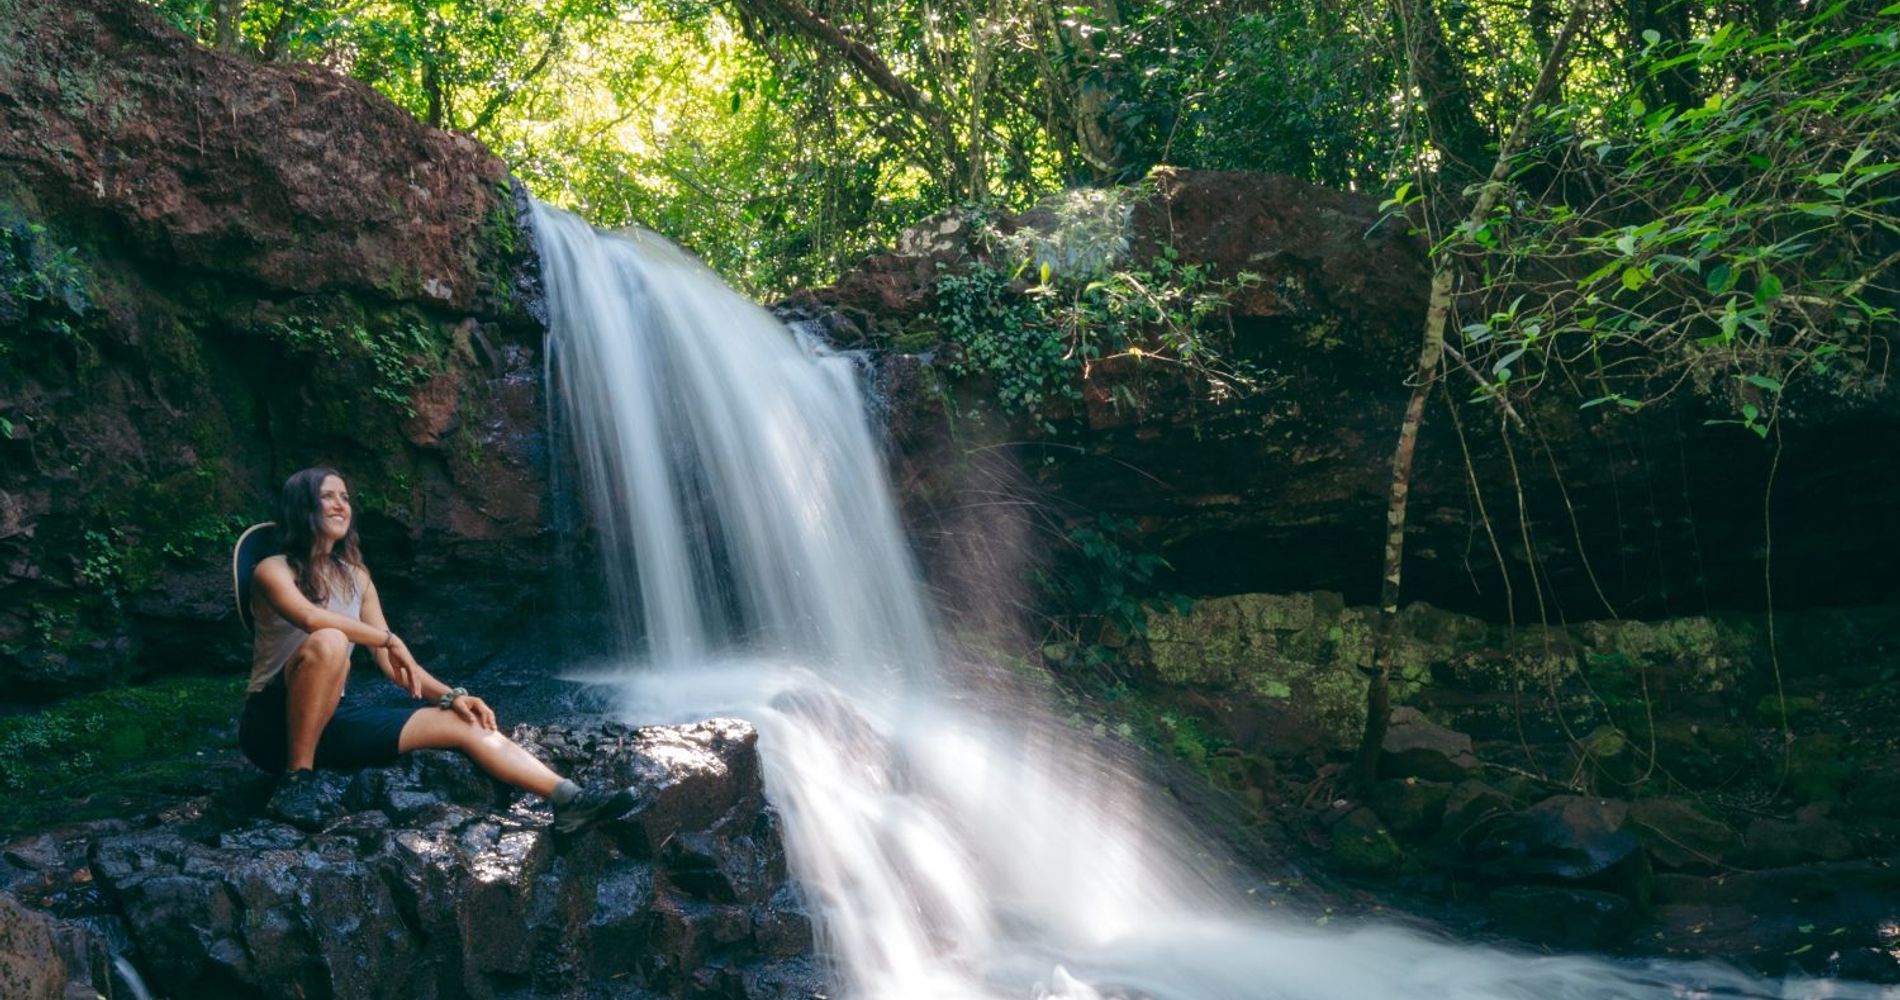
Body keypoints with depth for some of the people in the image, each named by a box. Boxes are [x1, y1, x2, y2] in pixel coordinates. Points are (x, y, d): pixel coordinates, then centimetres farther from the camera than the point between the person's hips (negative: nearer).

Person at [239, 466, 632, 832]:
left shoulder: (355, 577, 13)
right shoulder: (274, 571, -6)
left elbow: (390, 661, 9)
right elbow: (311, 618, -29)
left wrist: (450, 696, -4)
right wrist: (389, 639, -21)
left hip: (335, 714, 6)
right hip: (274, 720, -6)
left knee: (464, 723, -8)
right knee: (328, 642, -37)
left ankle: (569, 798, -18)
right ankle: (297, 779, -29)